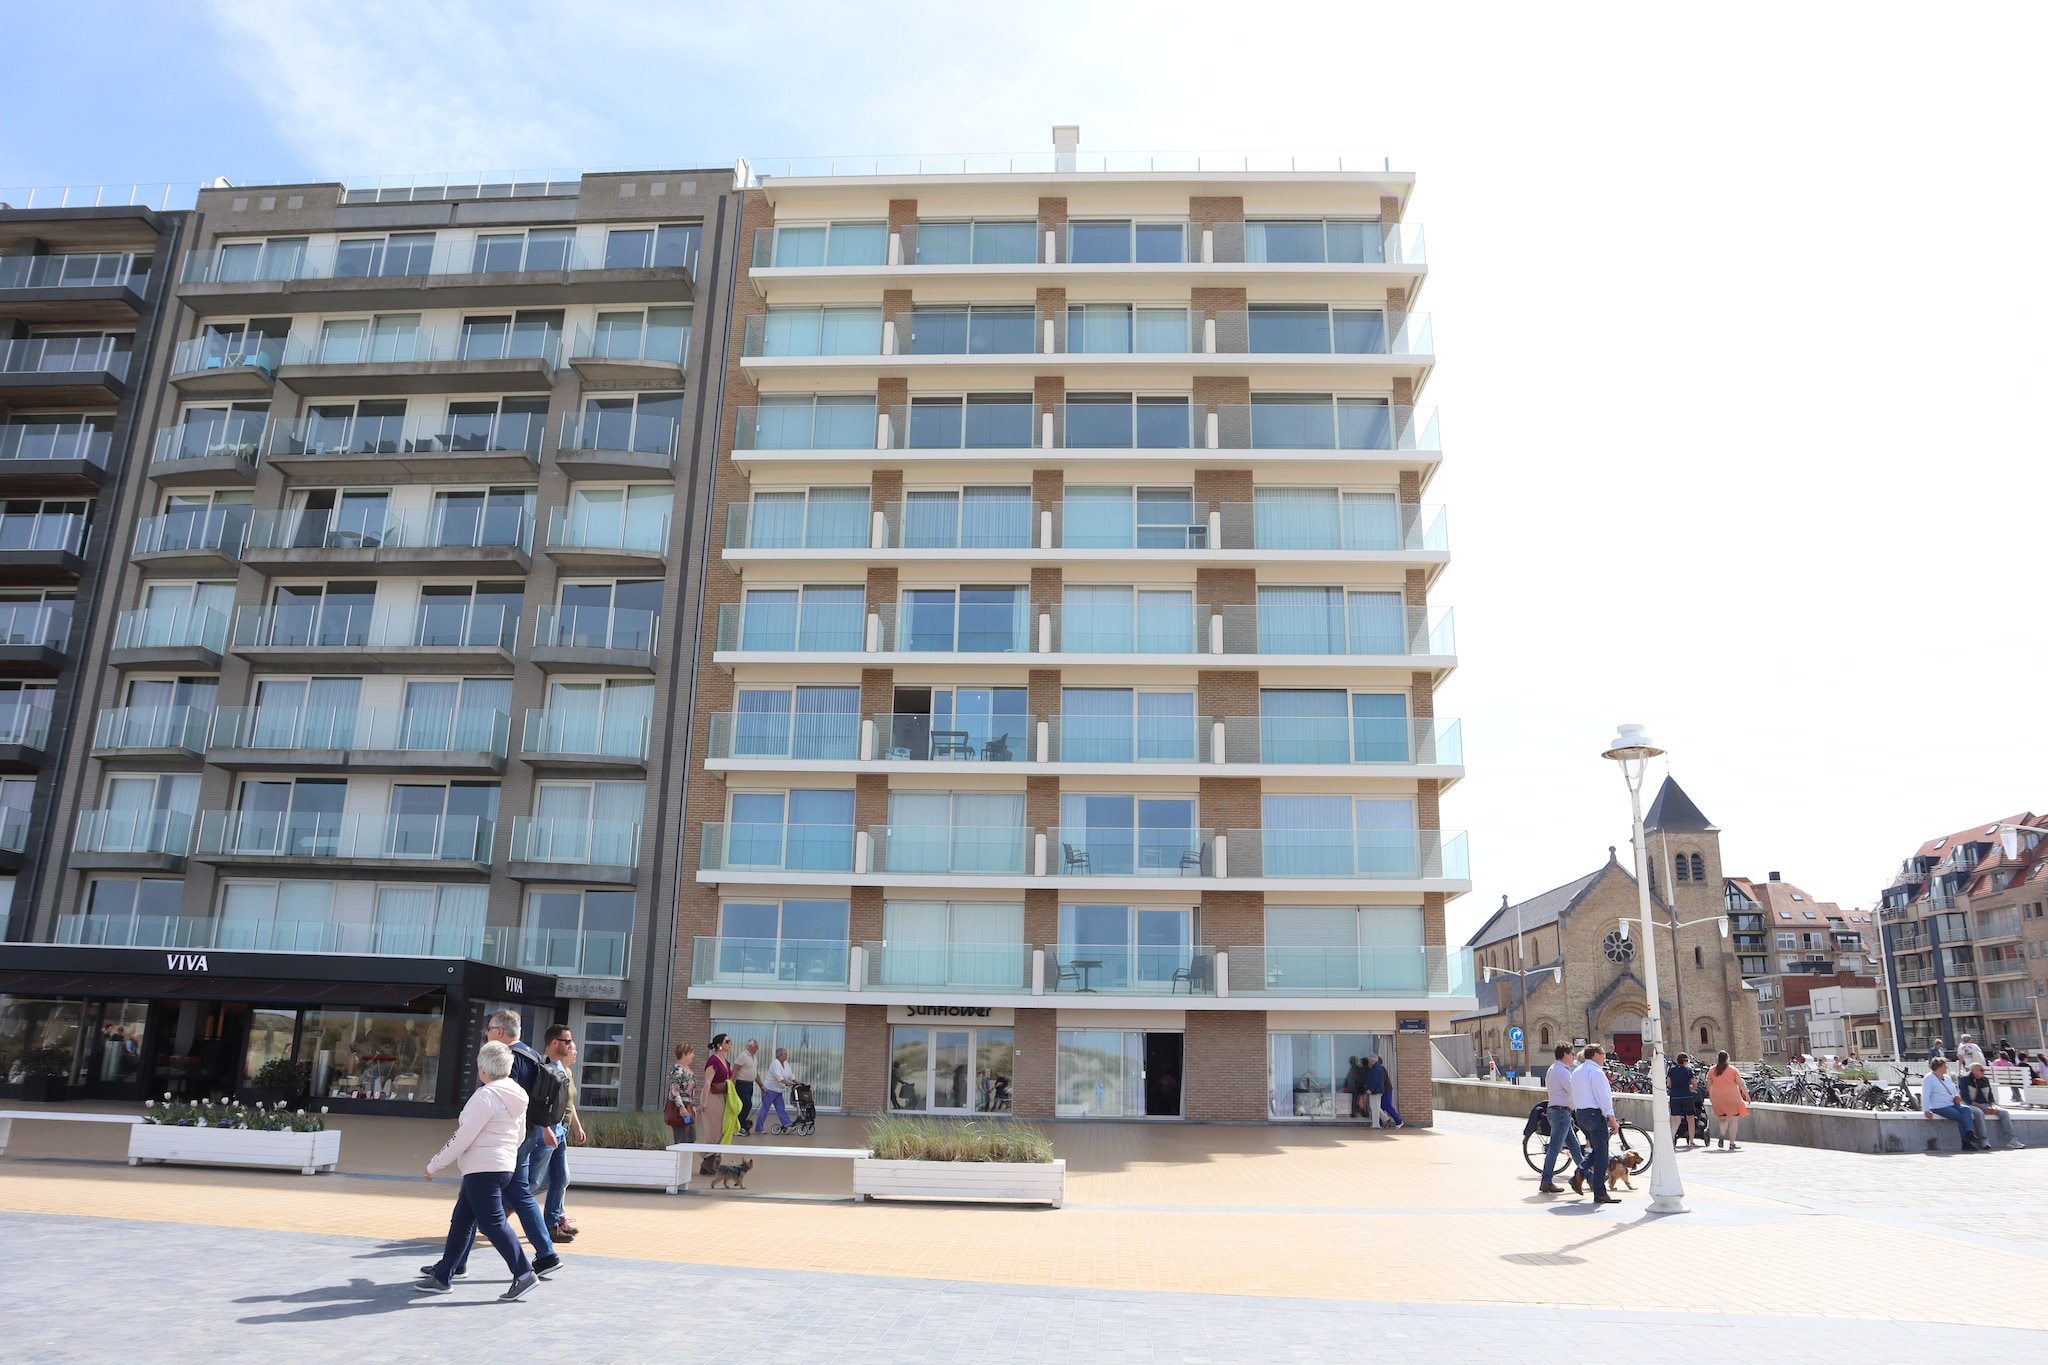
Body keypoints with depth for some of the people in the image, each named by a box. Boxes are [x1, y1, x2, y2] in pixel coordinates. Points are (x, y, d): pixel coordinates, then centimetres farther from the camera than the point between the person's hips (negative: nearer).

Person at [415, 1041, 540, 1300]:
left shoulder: (486, 1096, -16)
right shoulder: (516, 1096, 11)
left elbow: (462, 1138, -16)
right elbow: (520, 1135, 18)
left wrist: (434, 1164, -5)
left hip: (483, 1169, -10)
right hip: (504, 1166, 10)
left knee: (492, 1222, -8)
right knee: (461, 1220, 18)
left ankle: (524, 1273, -10)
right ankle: (443, 1274, 26)